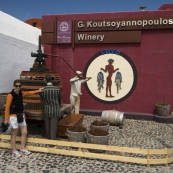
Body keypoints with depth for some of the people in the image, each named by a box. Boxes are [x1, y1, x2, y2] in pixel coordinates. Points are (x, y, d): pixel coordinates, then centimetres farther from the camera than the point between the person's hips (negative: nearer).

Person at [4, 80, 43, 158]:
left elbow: (28, 93, 23)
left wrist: (38, 91, 24)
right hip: (14, 117, -8)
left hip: (21, 116, 8)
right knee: (14, 134, 5)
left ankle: (22, 149, 25)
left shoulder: (21, 93, 4)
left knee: (24, 132, 11)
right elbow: (7, 107, -16)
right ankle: (14, 151, 19)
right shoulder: (10, 95, -17)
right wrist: (6, 119, -17)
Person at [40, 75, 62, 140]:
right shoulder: (57, 89, -10)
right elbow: (60, 99, 9)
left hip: (46, 111, 2)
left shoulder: (43, 90, -8)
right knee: (53, 128, 2)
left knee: (47, 127, 15)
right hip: (55, 111, -2)